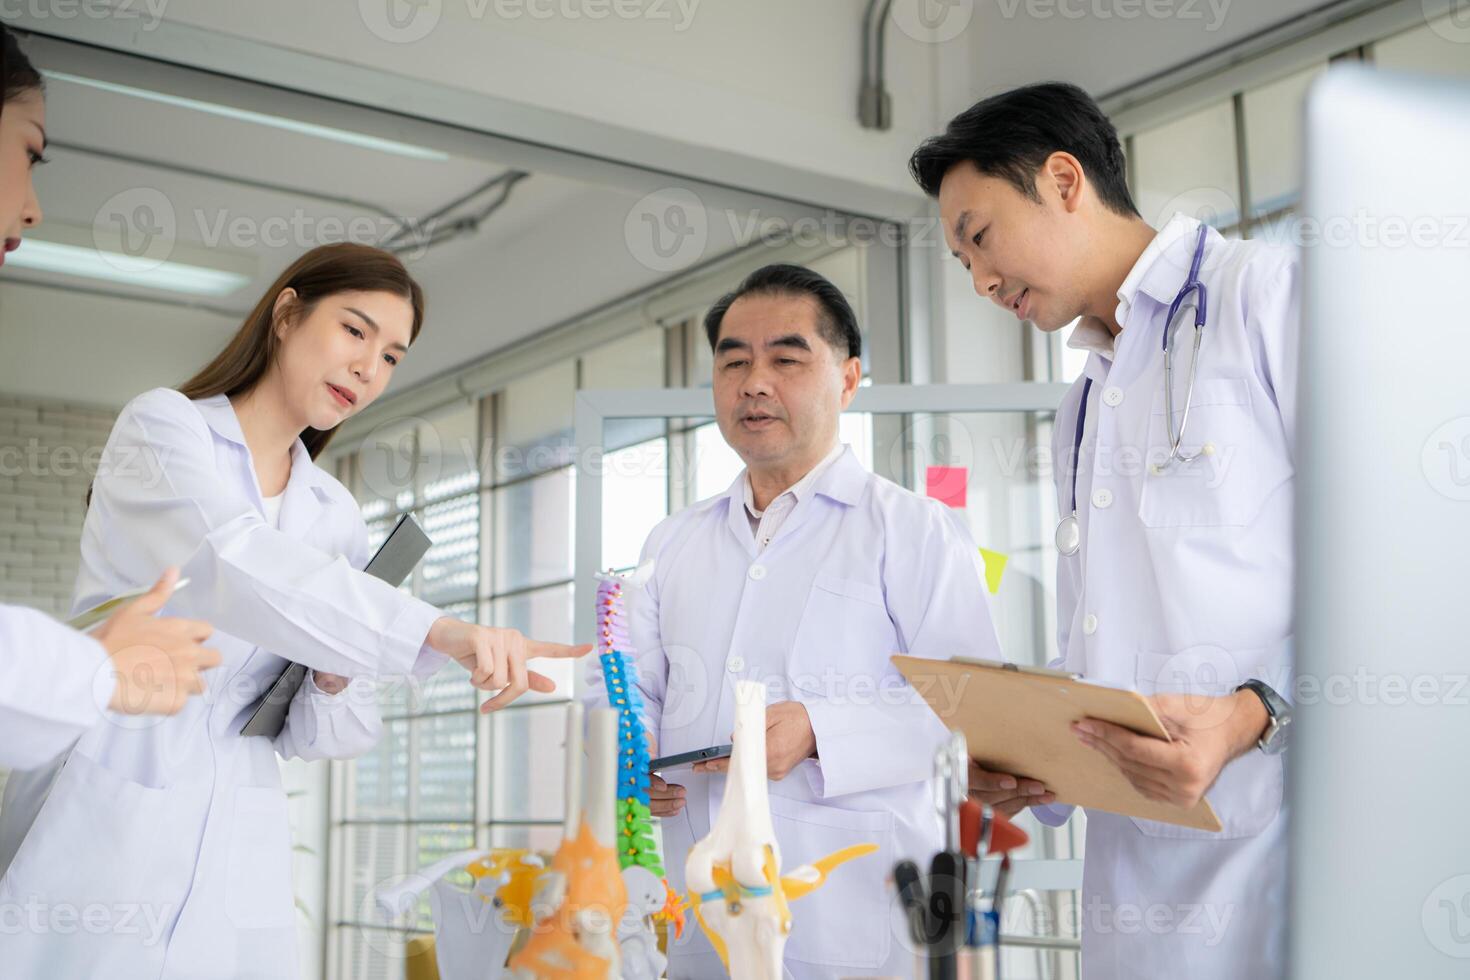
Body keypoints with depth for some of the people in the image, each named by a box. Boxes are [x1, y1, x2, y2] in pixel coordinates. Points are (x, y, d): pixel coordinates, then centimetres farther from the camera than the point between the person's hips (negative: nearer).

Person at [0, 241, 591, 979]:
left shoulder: (337, 518, 11)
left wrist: (335, 680, -12)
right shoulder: (165, 425, -3)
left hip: (234, 863, 5)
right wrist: (439, 633, -35)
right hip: (99, 825, -4)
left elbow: (312, 736, 12)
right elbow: (232, 562, -24)